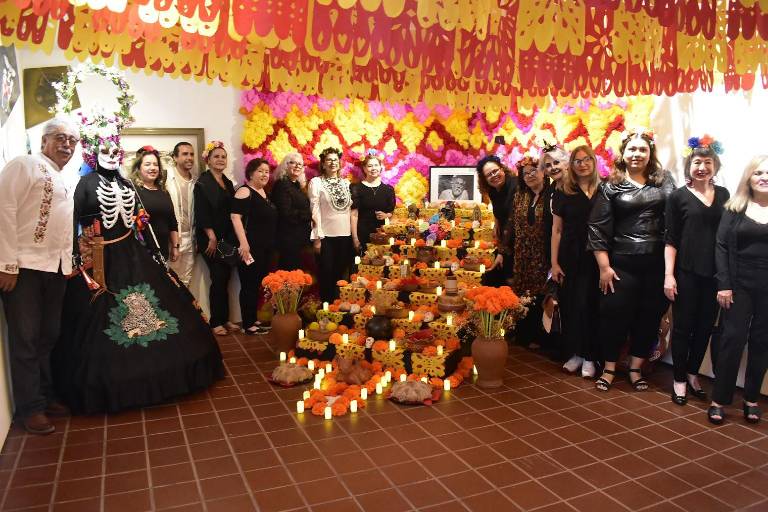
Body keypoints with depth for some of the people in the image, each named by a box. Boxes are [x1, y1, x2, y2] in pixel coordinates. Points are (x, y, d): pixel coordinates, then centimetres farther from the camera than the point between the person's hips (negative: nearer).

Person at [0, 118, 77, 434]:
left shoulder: (64, 182, 20)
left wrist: (69, 263, 13)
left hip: (56, 268, 7)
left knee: (48, 337, 14)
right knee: (25, 339, 0)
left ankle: (46, 396, 26)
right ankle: (30, 408, 10)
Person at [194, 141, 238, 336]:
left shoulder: (227, 182, 13)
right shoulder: (203, 182, -8)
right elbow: (201, 213, -15)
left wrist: (233, 238, 11)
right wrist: (212, 237, -18)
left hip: (227, 238, 7)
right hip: (211, 239, -6)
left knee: (225, 278, 10)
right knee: (218, 279, -3)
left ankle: (224, 318, 19)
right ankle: (216, 322, 9)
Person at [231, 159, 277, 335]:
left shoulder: (263, 192, 14)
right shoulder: (245, 191, -11)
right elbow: (235, 217, -20)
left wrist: (271, 243, 22)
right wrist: (243, 243, -26)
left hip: (265, 247, 9)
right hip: (251, 247, -9)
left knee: (258, 284, 14)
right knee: (249, 285, -3)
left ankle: (253, 319, 24)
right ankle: (248, 324, 4)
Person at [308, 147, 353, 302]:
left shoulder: (346, 183, 11)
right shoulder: (316, 182, -1)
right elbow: (315, 211, -7)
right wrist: (317, 237, -12)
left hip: (345, 234, 4)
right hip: (326, 235, -4)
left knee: (341, 273, 10)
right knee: (326, 274, 1)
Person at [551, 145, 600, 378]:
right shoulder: (563, 191, 4)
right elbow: (556, 230, 4)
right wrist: (554, 263, 0)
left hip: (596, 257, -1)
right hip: (570, 257, 1)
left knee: (591, 305, 2)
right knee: (570, 305, 5)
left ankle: (589, 357, 13)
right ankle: (574, 353, 19)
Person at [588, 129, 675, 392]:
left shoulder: (664, 180, 7)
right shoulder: (611, 187, 0)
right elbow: (598, 228, -3)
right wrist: (604, 267, -7)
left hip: (657, 262, 2)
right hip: (622, 263, -2)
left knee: (650, 316, 9)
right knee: (615, 314, 2)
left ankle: (635, 368, 26)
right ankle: (609, 368, 20)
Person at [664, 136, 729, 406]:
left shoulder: (723, 195, 8)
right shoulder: (678, 197, -1)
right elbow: (670, 239, -3)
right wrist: (669, 275, -9)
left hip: (715, 273, 3)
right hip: (686, 272, -3)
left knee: (705, 327, 11)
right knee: (683, 327, 4)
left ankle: (693, 374, 29)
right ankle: (680, 380, 17)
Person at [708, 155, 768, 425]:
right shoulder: (735, 208, 3)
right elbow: (722, 246, -1)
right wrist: (724, 284, -8)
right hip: (739, 286, -1)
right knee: (732, 339, -1)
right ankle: (719, 400, 7)